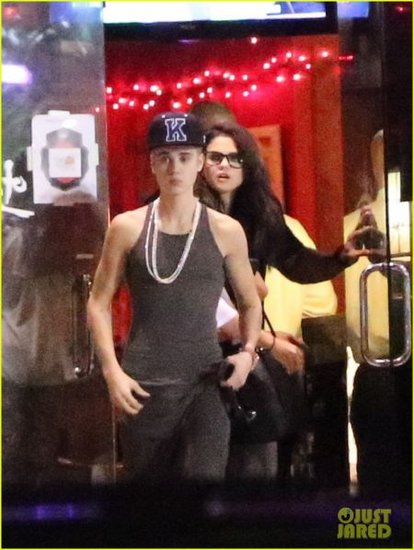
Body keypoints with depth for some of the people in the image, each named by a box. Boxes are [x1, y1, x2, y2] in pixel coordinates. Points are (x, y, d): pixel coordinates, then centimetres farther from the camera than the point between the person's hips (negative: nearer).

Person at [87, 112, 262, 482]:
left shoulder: (226, 231, 2)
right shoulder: (127, 228, 2)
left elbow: (250, 302, 15)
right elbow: (99, 303, 8)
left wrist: (249, 351, -4)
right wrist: (112, 370, -4)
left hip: (206, 385, 0)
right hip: (143, 387, 1)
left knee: (204, 478, -14)